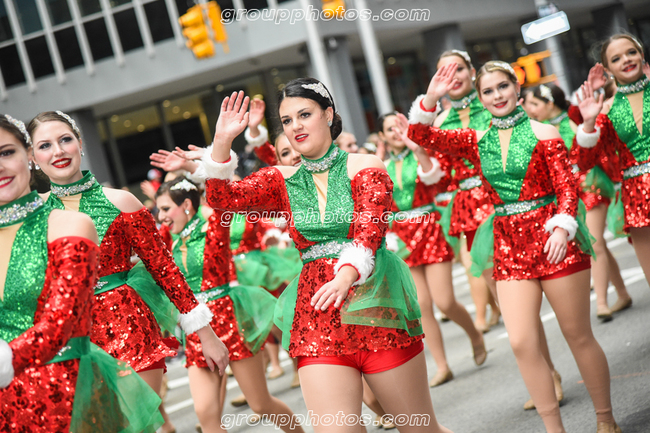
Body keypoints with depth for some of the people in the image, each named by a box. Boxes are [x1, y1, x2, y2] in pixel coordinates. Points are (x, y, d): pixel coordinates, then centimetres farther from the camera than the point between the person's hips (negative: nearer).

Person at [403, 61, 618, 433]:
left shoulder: (543, 133, -3)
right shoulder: (476, 141, 7)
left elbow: (568, 188, -6)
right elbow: (423, 136, 1)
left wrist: (562, 227, -22)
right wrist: (430, 99, -14)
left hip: (553, 238, -3)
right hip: (509, 246, 3)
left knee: (578, 335, 5)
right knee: (522, 343, -4)